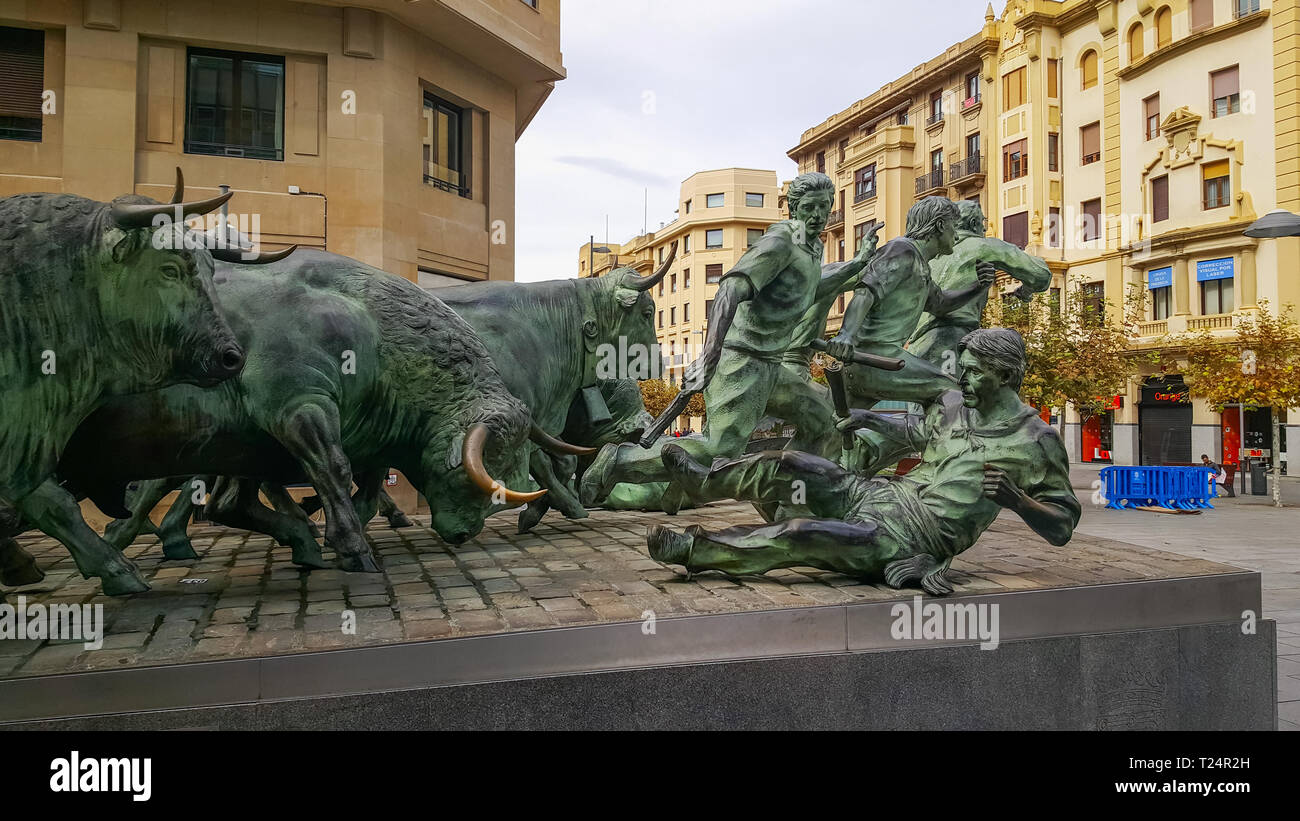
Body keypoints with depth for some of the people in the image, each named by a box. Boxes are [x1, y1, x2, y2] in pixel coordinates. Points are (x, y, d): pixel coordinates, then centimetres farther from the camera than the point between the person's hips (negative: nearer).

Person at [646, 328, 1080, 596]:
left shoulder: (1035, 441, -9)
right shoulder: (953, 404, 8)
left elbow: (1063, 526, -6)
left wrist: (1014, 498, -23)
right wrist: (872, 419, 26)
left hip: (908, 540, -6)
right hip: (884, 494, 6)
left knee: (799, 536, -26)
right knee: (788, 466, -10)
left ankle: (696, 550, -12)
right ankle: (704, 480, 13)